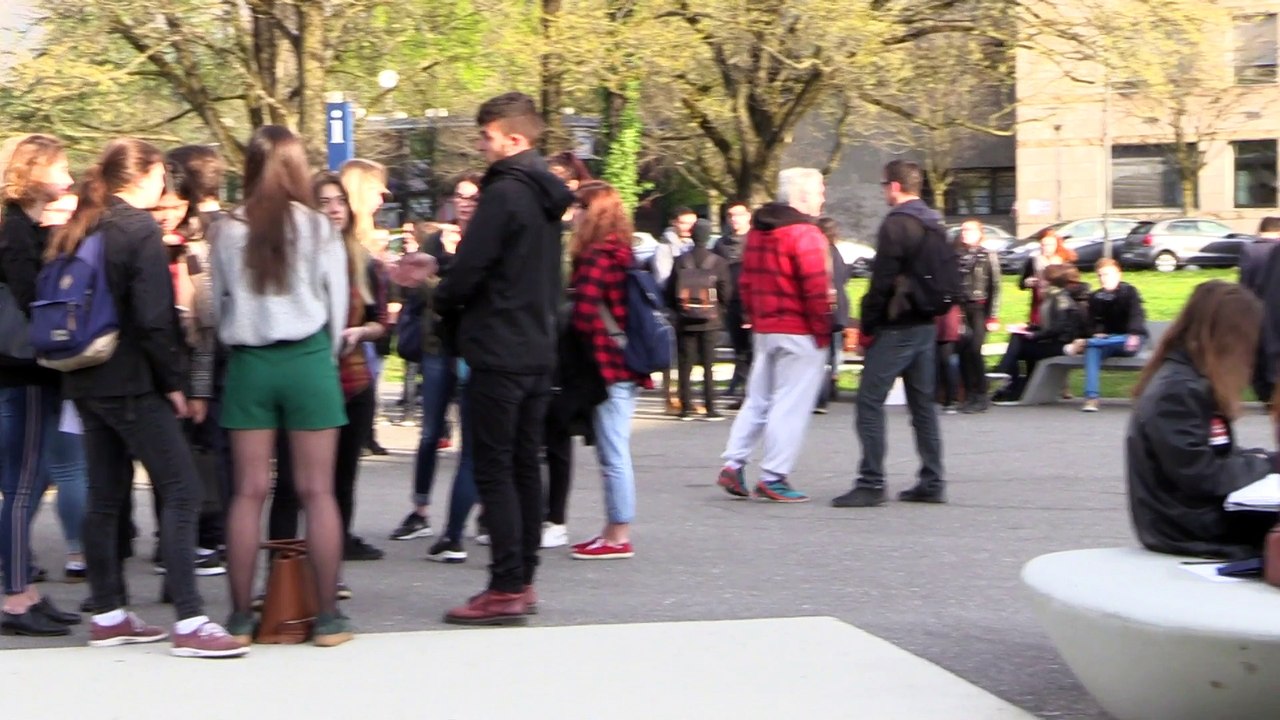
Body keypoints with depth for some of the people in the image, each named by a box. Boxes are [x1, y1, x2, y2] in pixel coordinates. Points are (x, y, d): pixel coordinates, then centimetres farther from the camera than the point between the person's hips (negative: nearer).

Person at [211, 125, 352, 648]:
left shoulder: (227, 231, 0)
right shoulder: (316, 227, -5)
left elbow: (219, 301, 4)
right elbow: (337, 297, 2)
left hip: (248, 363, 2)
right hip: (308, 359, -2)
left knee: (249, 491, 6)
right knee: (317, 491, 1)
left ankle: (241, 617, 8)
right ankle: (327, 616, 4)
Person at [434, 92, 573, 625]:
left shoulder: (504, 193, -15)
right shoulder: (546, 196, 14)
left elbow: (468, 270, -19)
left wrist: (444, 303, 2)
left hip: (497, 351, -9)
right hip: (538, 350, 9)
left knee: (494, 470, -6)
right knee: (524, 466, 13)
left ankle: (506, 590, -7)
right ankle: (522, 580, 19)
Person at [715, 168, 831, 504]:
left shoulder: (758, 230, 12)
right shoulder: (804, 233, -14)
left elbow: (746, 281, 15)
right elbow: (816, 287, -19)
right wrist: (822, 329, -11)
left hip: (764, 329, 8)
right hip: (800, 333, -8)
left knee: (758, 399, 16)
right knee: (791, 404, -3)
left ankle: (734, 464, 11)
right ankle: (773, 478, -2)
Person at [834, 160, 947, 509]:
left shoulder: (896, 225, -14)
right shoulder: (935, 225, 14)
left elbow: (882, 280, -17)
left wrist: (867, 326, -11)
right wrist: (933, 312, 19)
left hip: (896, 327, -9)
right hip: (926, 324, 9)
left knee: (870, 401, -6)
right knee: (922, 402, 12)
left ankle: (871, 483, -10)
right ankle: (932, 482, 12)